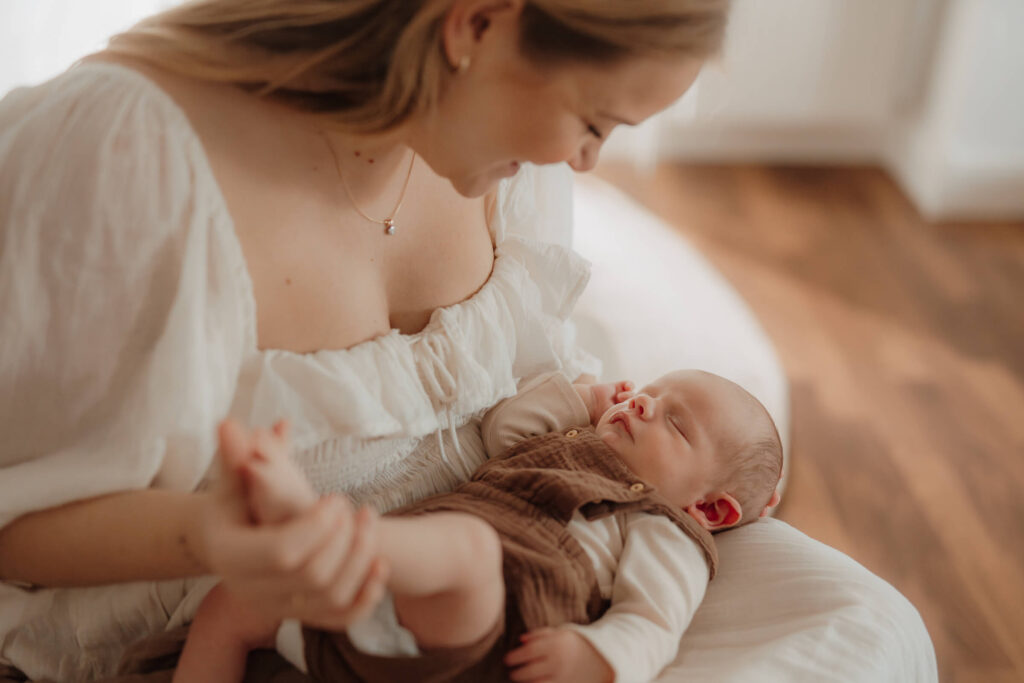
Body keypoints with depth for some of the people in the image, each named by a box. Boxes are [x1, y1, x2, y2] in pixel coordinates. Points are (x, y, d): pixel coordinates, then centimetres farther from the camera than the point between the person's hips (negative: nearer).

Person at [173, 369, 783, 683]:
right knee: (230, 603, 3)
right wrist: (579, 399, 35)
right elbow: (504, 427, 42)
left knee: (467, 538, -41)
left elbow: (650, 627, -1)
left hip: (457, 634, -8)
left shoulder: (664, 536, 11)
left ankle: (304, 518, -61)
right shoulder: (570, 445, 34)